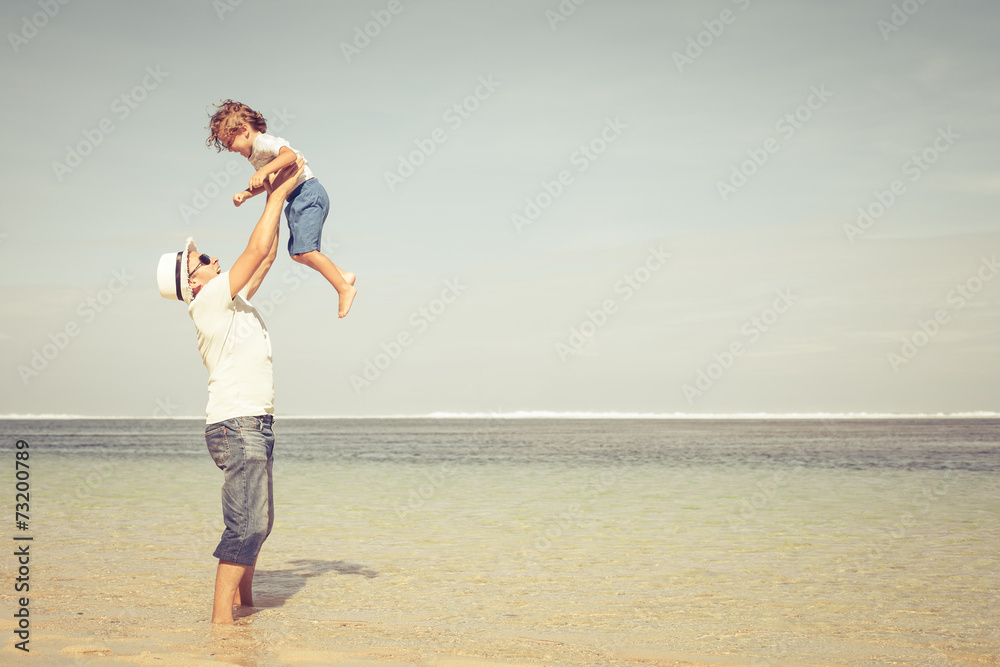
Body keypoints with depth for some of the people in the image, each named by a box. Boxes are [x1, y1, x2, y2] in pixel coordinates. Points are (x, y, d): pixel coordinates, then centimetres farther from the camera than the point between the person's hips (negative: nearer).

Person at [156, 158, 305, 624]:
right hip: (237, 426, -10)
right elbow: (257, 250, -12)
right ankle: (220, 618, -14)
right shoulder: (209, 302, -9)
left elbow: (266, 257, 20)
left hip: (253, 427, 10)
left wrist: (276, 197, 18)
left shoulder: (230, 301, 15)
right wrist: (277, 195, -3)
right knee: (247, 524, -15)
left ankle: (242, 601, 31)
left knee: (257, 522, 18)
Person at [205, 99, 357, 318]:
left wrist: (263, 171, -44)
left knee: (306, 250, -17)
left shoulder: (262, 141, -14)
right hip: (298, 200, 11)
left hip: (307, 193, -11)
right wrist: (245, 194, 13)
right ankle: (342, 276, 14)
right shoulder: (254, 154, 18)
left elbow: (290, 154, -33)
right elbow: (267, 183, 29)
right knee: (296, 253, 11)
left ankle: (345, 289, -14)